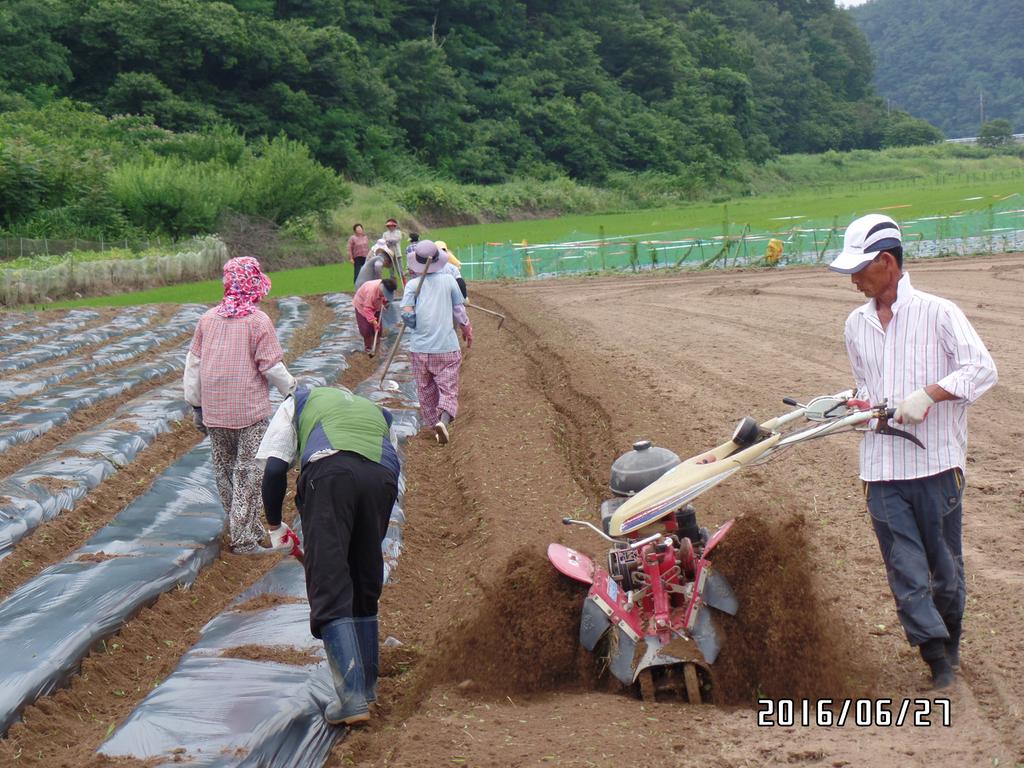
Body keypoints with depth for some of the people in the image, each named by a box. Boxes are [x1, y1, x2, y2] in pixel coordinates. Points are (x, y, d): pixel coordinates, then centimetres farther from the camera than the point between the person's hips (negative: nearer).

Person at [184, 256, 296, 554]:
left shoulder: (208, 319, 5)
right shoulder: (258, 320, -10)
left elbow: (193, 364, 8)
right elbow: (272, 367, -11)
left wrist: (196, 406, 16)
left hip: (213, 412, 5)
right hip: (249, 411, -5)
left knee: (223, 469, 17)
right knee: (248, 473, 1)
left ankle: (238, 527, 29)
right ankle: (244, 538, 1)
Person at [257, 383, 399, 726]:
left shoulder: (298, 402, 32)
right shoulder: (376, 412, 42)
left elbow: (275, 468, 17)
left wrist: (275, 524, 29)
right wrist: (370, 542, 40)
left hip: (329, 471, -4)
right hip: (382, 477, 4)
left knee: (330, 591, -5)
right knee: (366, 587, 18)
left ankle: (353, 696, -15)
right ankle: (367, 685, 23)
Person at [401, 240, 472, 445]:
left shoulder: (412, 284, -2)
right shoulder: (448, 280, 0)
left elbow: (406, 314, -12)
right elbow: (460, 311, 5)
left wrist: (414, 326, 10)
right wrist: (468, 331, 21)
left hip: (419, 349, 1)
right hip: (446, 347, -1)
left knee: (426, 391, 16)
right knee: (449, 390, -2)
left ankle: (434, 424, 23)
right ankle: (444, 420, -27)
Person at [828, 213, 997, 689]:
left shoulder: (937, 313, -5)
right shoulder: (856, 325, 12)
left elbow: (982, 369, -13)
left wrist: (928, 394, -24)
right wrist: (862, 405, 5)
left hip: (936, 463, -4)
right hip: (881, 468, 4)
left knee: (944, 565, 8)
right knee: (905, 571, -4)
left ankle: (949, 645, 29)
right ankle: (939, 660, 1)